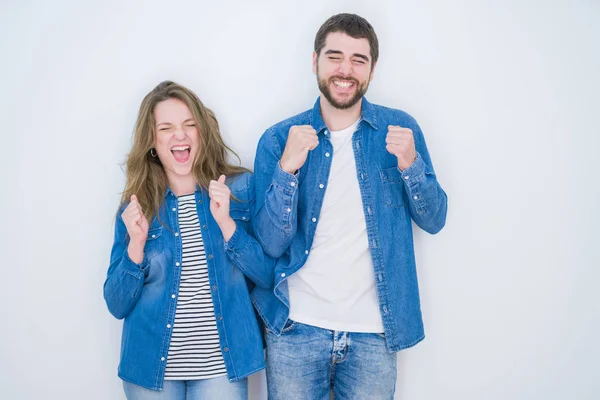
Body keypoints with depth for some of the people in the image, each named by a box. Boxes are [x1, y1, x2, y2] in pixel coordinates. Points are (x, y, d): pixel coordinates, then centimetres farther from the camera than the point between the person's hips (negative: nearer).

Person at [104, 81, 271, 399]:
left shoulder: (241, 188, -3)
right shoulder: (136, 205, 0)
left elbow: (270, 277, -7)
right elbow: (117, 305, 0)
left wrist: (225, 222, -17)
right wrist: (136, 243, -14)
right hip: (152, 365, 2)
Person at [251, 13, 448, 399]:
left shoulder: (400, 128, -1)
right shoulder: (279, 138, -4)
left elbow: (434, 220, 1)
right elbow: (271, 243, -8)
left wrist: (410, 164, -16)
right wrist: (287, 169, -22)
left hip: (373, 331, 1)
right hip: (296, 329, 0)